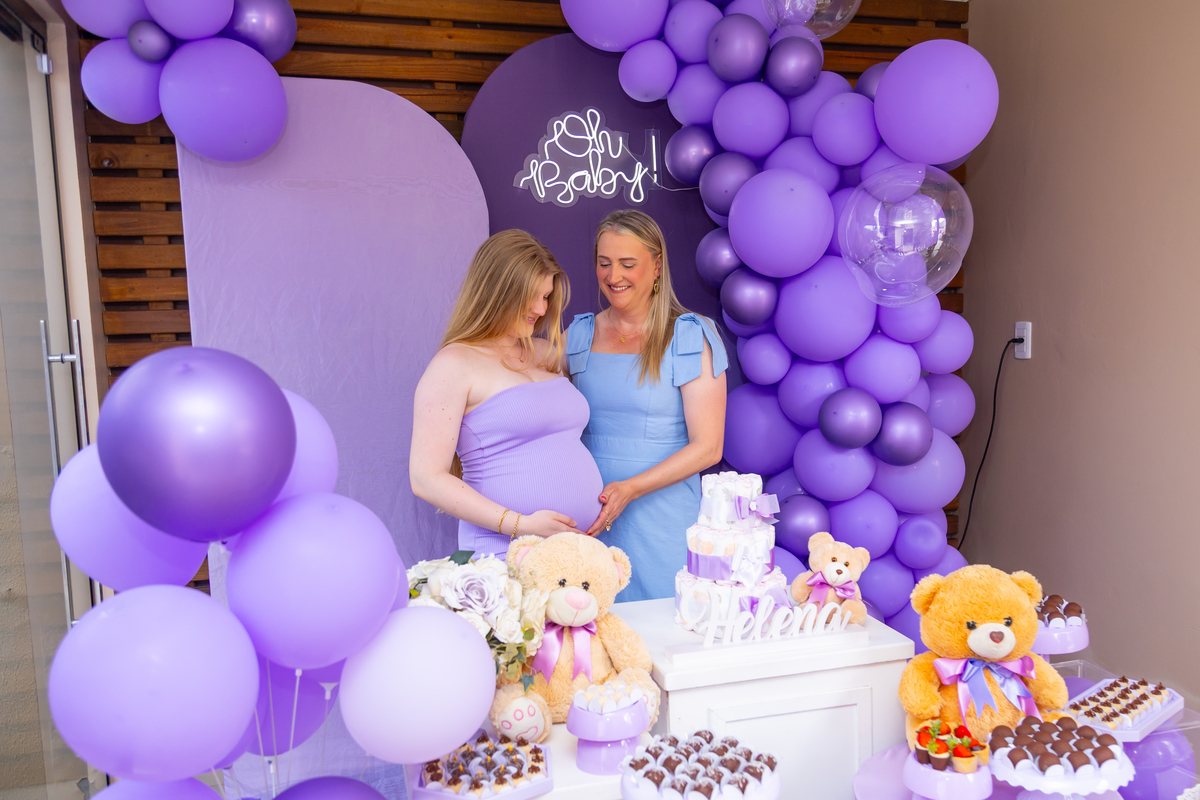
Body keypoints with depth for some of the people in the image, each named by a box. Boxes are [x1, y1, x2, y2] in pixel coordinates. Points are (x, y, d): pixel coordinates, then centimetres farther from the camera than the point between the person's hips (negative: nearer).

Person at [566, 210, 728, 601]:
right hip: (591, 520, 3)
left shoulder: (690, 338, -4)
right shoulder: (579, 335, 9)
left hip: (663, 522, -3)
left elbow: (707, 447, -8)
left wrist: (630, 488, -18)